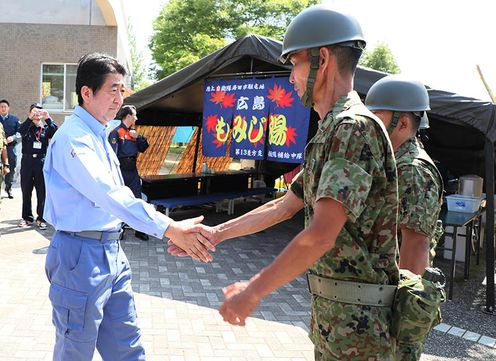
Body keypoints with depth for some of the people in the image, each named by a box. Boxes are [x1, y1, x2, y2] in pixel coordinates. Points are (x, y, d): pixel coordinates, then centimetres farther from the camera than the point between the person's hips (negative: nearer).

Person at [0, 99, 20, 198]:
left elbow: (20, 132, 4)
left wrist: (13, 137, -14)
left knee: (11, 167, 4)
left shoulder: (14, 119, 9)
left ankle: (9, 187, 20)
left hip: (10, 147, 1)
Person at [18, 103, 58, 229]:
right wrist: (30, 118, -26)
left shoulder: (46, 128, 8)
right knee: (26, 191, 7)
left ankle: (41, 218, 10)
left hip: (41, 161, 0)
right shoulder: (27, 126, 7)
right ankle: (27, 217, 18)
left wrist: (48, 119, -21)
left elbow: (56, 133, -12)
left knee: (42, 192, 1)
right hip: (27, 161, 1)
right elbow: (21, 131, -16)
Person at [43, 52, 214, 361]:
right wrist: (170, 228, -34)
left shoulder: (99, 136, 12)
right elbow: (109, 194, -29)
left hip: (112, 251, 8)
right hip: (81, 254, -8)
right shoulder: (72, 137, -17)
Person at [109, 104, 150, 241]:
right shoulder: (116, 132, -10)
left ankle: (140, 230, 15)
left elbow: (143, 148, 16)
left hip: (132, 170, 7)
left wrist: (138, 137, -1)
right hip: (121, 171, -7)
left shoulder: (132, 132, 13)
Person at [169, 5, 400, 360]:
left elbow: (320, 235, -28)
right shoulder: (330, 133, 13)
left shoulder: (355, 127, -21)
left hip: (355, 316, -9)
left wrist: (252, 291, -19)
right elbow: (285, 205, 17)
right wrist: (217, 233, 16)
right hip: (329, 306, 9)